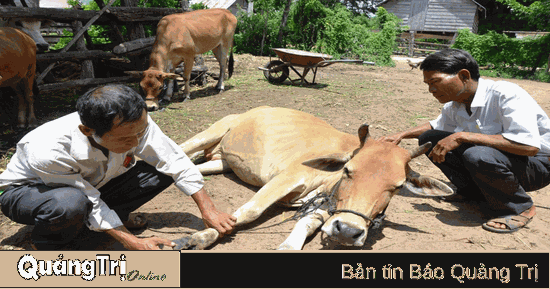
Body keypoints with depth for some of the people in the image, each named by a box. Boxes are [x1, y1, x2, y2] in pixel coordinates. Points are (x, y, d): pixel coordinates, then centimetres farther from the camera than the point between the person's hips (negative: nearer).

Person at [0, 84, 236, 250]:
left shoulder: (135, 124, -28)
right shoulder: (48, 153, -40)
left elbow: (175, 161, -19)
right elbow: (90, 202, -28)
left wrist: (208, 211, -19)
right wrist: (132, 242, -26)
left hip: (91, 183, 4)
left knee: (162, 172, -16)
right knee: (70, 204, -42)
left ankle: (113, 216, 6)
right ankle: (46, 243, -6)